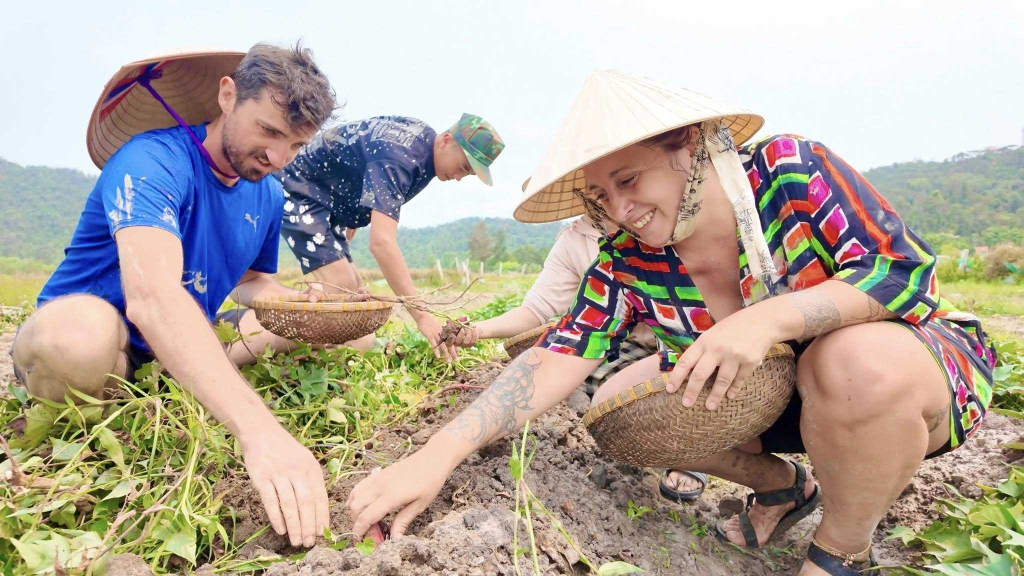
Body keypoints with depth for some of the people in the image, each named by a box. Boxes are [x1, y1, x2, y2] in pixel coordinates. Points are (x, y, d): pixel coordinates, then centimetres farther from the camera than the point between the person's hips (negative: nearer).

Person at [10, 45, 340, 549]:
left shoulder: (269, 196, -2)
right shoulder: (153, 161, -25)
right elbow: (152, 294, -43)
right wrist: (258, 430, -55)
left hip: (189, 351, 7)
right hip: (76, 338, -7)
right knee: (84, 324, -40)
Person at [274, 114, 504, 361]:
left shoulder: (424, 139, -2)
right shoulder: (398, 157, -32)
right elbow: (382, 241, -44)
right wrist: (421, 315, -47)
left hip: (325, 198, 10)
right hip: (298, 188, -10)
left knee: (352, 288, 5)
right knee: (341, 286, -22)